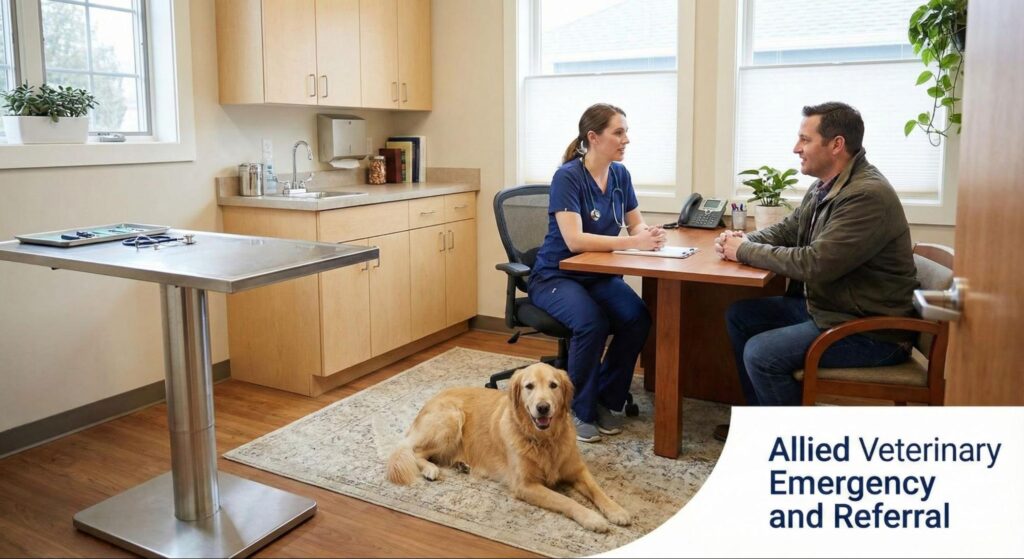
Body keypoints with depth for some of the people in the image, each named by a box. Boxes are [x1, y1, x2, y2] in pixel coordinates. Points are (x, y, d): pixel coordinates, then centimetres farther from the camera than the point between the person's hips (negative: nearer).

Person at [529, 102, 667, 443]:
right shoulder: (568, 176, -18)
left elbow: (636, 224, 9)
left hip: (598, 275, 6)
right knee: (591, 322, -33)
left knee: (638, 318, -22)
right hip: (555, 275, -6)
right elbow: (574, 240, -27)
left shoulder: (620, 174, 3)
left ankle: (606, 401, 0)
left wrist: (649, 235, -16)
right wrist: (633, 242, -32)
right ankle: (579, 410, -8)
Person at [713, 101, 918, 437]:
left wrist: (745, 252, -19)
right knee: (740, 316, 9)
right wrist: (745, 240, -5)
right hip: (824, 306, 10)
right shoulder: (825, 186, 6)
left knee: (761, 353, -21)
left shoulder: (867, 195, -25)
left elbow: (815, 265, -30)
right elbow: (786, 230, 17)